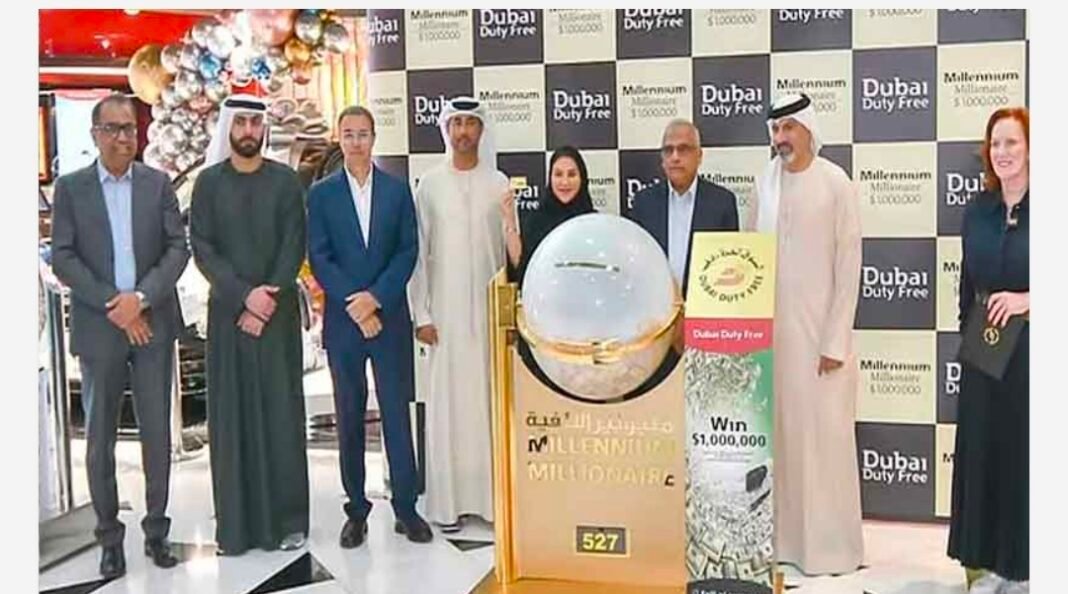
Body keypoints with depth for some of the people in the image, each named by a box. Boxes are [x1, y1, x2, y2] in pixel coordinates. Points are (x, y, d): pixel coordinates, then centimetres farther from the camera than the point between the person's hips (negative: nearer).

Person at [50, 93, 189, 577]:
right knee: (99, 437, 5)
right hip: (98, 328, -1)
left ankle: (156, 529, 19)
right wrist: (113, 305, -12)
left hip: (153, 324, 1)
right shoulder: (70, 187, 4)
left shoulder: (158, 183, 6)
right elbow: (62, 258, -2)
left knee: (157, 432, 6)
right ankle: (109, 536, 17)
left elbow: (178, 248, 0)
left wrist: (141, 297, -13)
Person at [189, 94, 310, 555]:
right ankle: (235, 523, 9)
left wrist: (268, 299, -12)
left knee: (281, 411, 1)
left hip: (278, 311, 0)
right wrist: (244, 295, -13)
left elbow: (294, 248, -2)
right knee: (231, 414, 2)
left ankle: (287, 519, 9)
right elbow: (201, 248, -2)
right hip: (228, 312, 1)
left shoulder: (285, 181, 4)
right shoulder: (209, 182, 5)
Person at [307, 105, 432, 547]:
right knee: (349, 417, 7)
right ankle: (356, 511, 15)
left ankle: (406, 507, 10)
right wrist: (354, 304, -12)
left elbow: (408, 250, 0)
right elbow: (319, 258, -1)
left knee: (396, 412, 2)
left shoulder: (397, 189, 6)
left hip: (389, 316, 0)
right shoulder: (321, 194, 5)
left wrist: (376, 297, -12)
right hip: (342, 320, 0)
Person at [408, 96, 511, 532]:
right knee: (447, 402, 0)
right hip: (445, 312, 0)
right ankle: (449, 501, 8)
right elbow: (418, 253, 3)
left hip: (490, 309, 1)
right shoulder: (430, 184, 4)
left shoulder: (498, 183, 5)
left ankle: (493, 496, 12)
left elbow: (513, 251, 5)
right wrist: (421, 314, -2)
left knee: (490, 399, 2)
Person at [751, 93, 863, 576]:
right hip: (770, 329, 4)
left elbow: (849, 267, -8)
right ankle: (781, 537, 20)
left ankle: (830, 544, 13)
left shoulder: (836, 184, -8)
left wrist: (836, 342, -11)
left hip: (819, 331, -4)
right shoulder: (765, 181, 5)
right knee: (777, 434, 9)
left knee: (823, 436, 0)